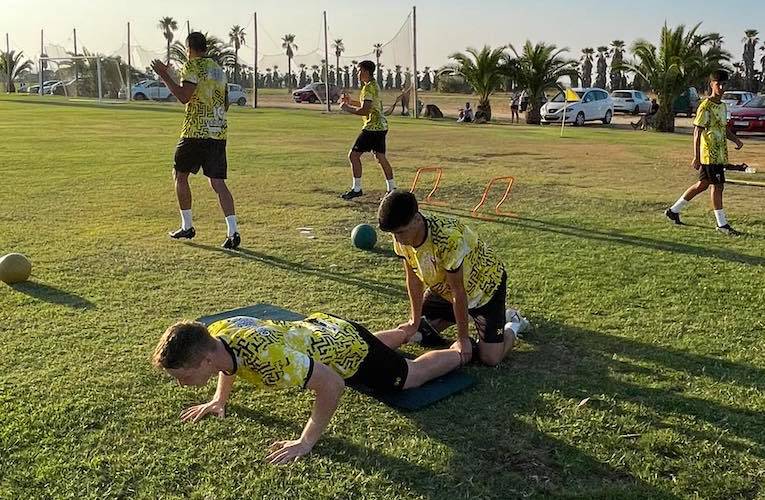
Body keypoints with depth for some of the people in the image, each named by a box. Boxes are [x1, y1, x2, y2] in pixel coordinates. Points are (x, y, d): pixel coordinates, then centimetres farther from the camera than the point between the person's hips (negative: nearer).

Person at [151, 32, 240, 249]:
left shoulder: (192, 66, -6)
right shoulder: (219, 69, 18)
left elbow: (184, 97, -16)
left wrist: (165, 76, -9)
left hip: (196, 132, -6)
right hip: (219, 133, 6)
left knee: (180, 175, 13)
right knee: (218, 182, 1)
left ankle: (187, 227, 18)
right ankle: (232, 232, -12)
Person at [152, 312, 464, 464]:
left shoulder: (266, 357, -47)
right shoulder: (216, 333, -22)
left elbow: (332, 386, -39)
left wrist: (306, 442, -34)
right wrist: (219, 400, 2)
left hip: (353, 351, -7)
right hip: (320, 327, 7)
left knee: (413, 374, 20)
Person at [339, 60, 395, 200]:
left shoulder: (368, 87, -15)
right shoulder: (374, 85, 16)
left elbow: (365, 110, -23)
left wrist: (347, 108, -12)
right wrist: (350, 101, 18)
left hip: (372, 127, -10)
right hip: (381, 126, 10)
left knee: (354, 155, -4)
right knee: (381, 157, 13)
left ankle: (357, 189, -1)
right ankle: (392, 188, 14)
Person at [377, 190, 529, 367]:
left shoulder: (448, 238, -40)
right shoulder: (401, 237, -20)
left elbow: (459, 291, -31)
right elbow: (413, 279, -8)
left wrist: (463, 339, -21)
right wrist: (415, 323, -5)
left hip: (484, 283, -6)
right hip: (444, 287, 7)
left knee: (490, 358, -13)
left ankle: (513, 323, 18)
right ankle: (464, 314, 29)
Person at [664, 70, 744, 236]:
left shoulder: (723, 106, 14)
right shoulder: (706, 106, -13)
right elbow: (697, 132, -16)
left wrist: (736, 140, 8)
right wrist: (696, 157, -20)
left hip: (720, 154, 9)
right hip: (710, 154, -9)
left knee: (703, 184, 13)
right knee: (717, 186, -5)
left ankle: (674, 210, 24)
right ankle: (722, 224, 4)